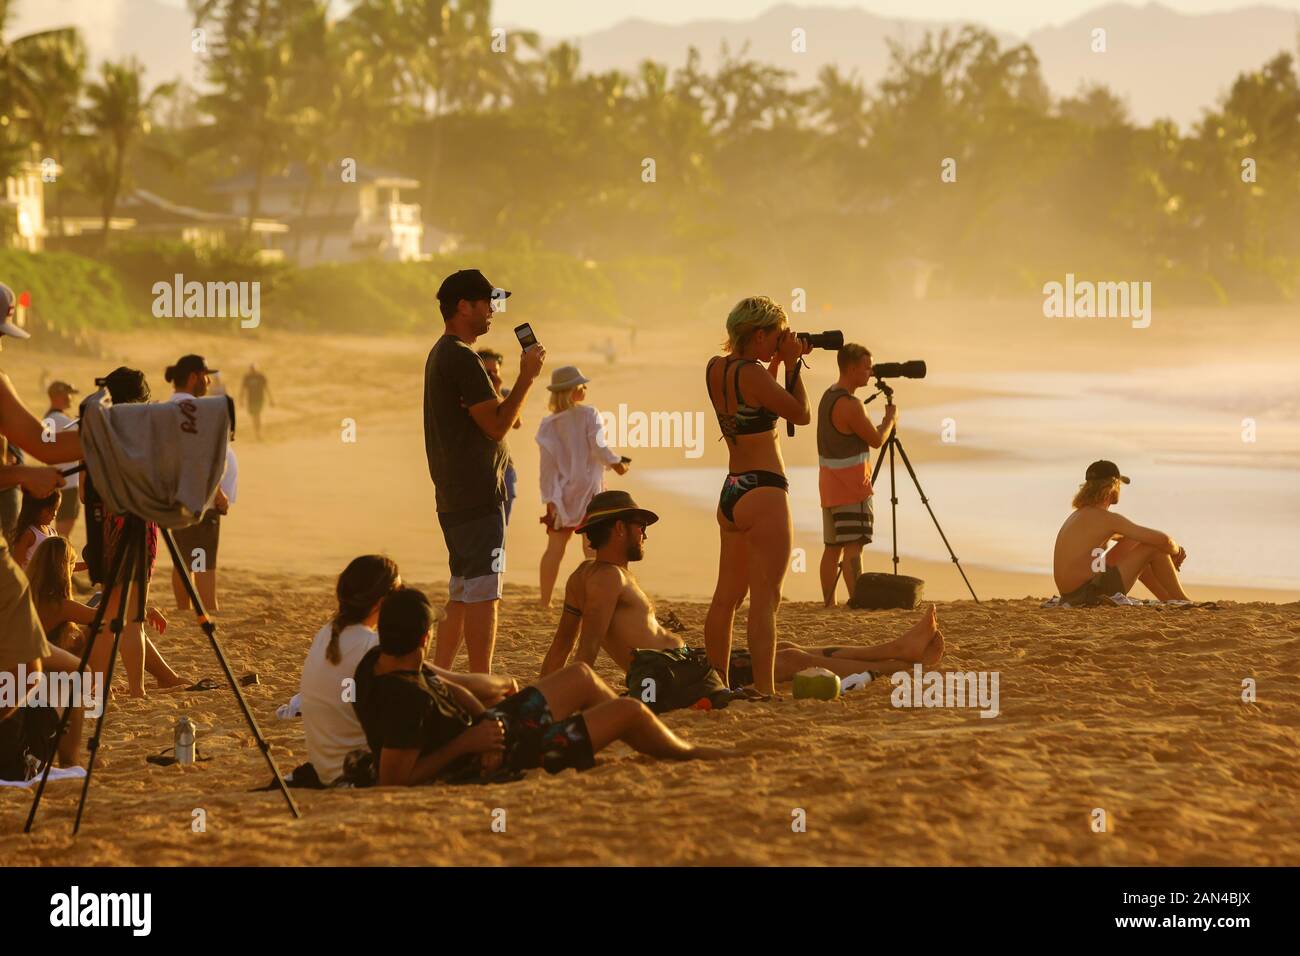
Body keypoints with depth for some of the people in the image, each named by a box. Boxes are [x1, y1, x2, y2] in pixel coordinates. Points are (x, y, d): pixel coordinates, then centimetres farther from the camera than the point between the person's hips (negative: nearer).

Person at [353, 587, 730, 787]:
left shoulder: (377, 660, -9)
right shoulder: (406, 699, -37)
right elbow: (393, 781, -36)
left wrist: (484, 719, -7)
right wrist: (465, 744, -30)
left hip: (477, 728, 10)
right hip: (497, 762, -10)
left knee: (581, 677, 24)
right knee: (629, 711, 0)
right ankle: (688, 754, 33)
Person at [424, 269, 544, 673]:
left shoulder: (440, 355, 18)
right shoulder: (462, 359, -16)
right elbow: (497, 424, -18)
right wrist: (526, 377, -12)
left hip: (453, 498, 11)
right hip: (478, 498, -11)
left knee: (462, 594, 14)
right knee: (482, 593, -8)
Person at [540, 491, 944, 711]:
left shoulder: (583, 577, 18)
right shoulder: (608, 577, -14)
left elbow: (560, 645, 18)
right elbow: (589, 645, -23)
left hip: (682, 666, 11)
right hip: (675, 676, -11)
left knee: (786, 649, 14)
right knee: (794, 660, -3)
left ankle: (901, 649, 19)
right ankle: (902, 666, 8)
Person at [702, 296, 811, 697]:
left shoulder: (715, 368, 8)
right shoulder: (752, 374, -17)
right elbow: (801, 414, -8)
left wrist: (777, 363, 16)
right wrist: (791, 364, 0)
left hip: (730, 493, 9)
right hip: (763, 492, -9)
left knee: (726, 596, 14)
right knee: (765, 600, -8)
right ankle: (765, 690, -11)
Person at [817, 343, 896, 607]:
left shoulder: (828, 396, 12)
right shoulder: (850, 405, -19)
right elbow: (877, 440, -10)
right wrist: (890, 418, 8)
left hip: (830, 484, 9)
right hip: (851, 486, -9)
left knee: (833, 546, 9)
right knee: (853, 546, -12)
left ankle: (829, 604, 9)